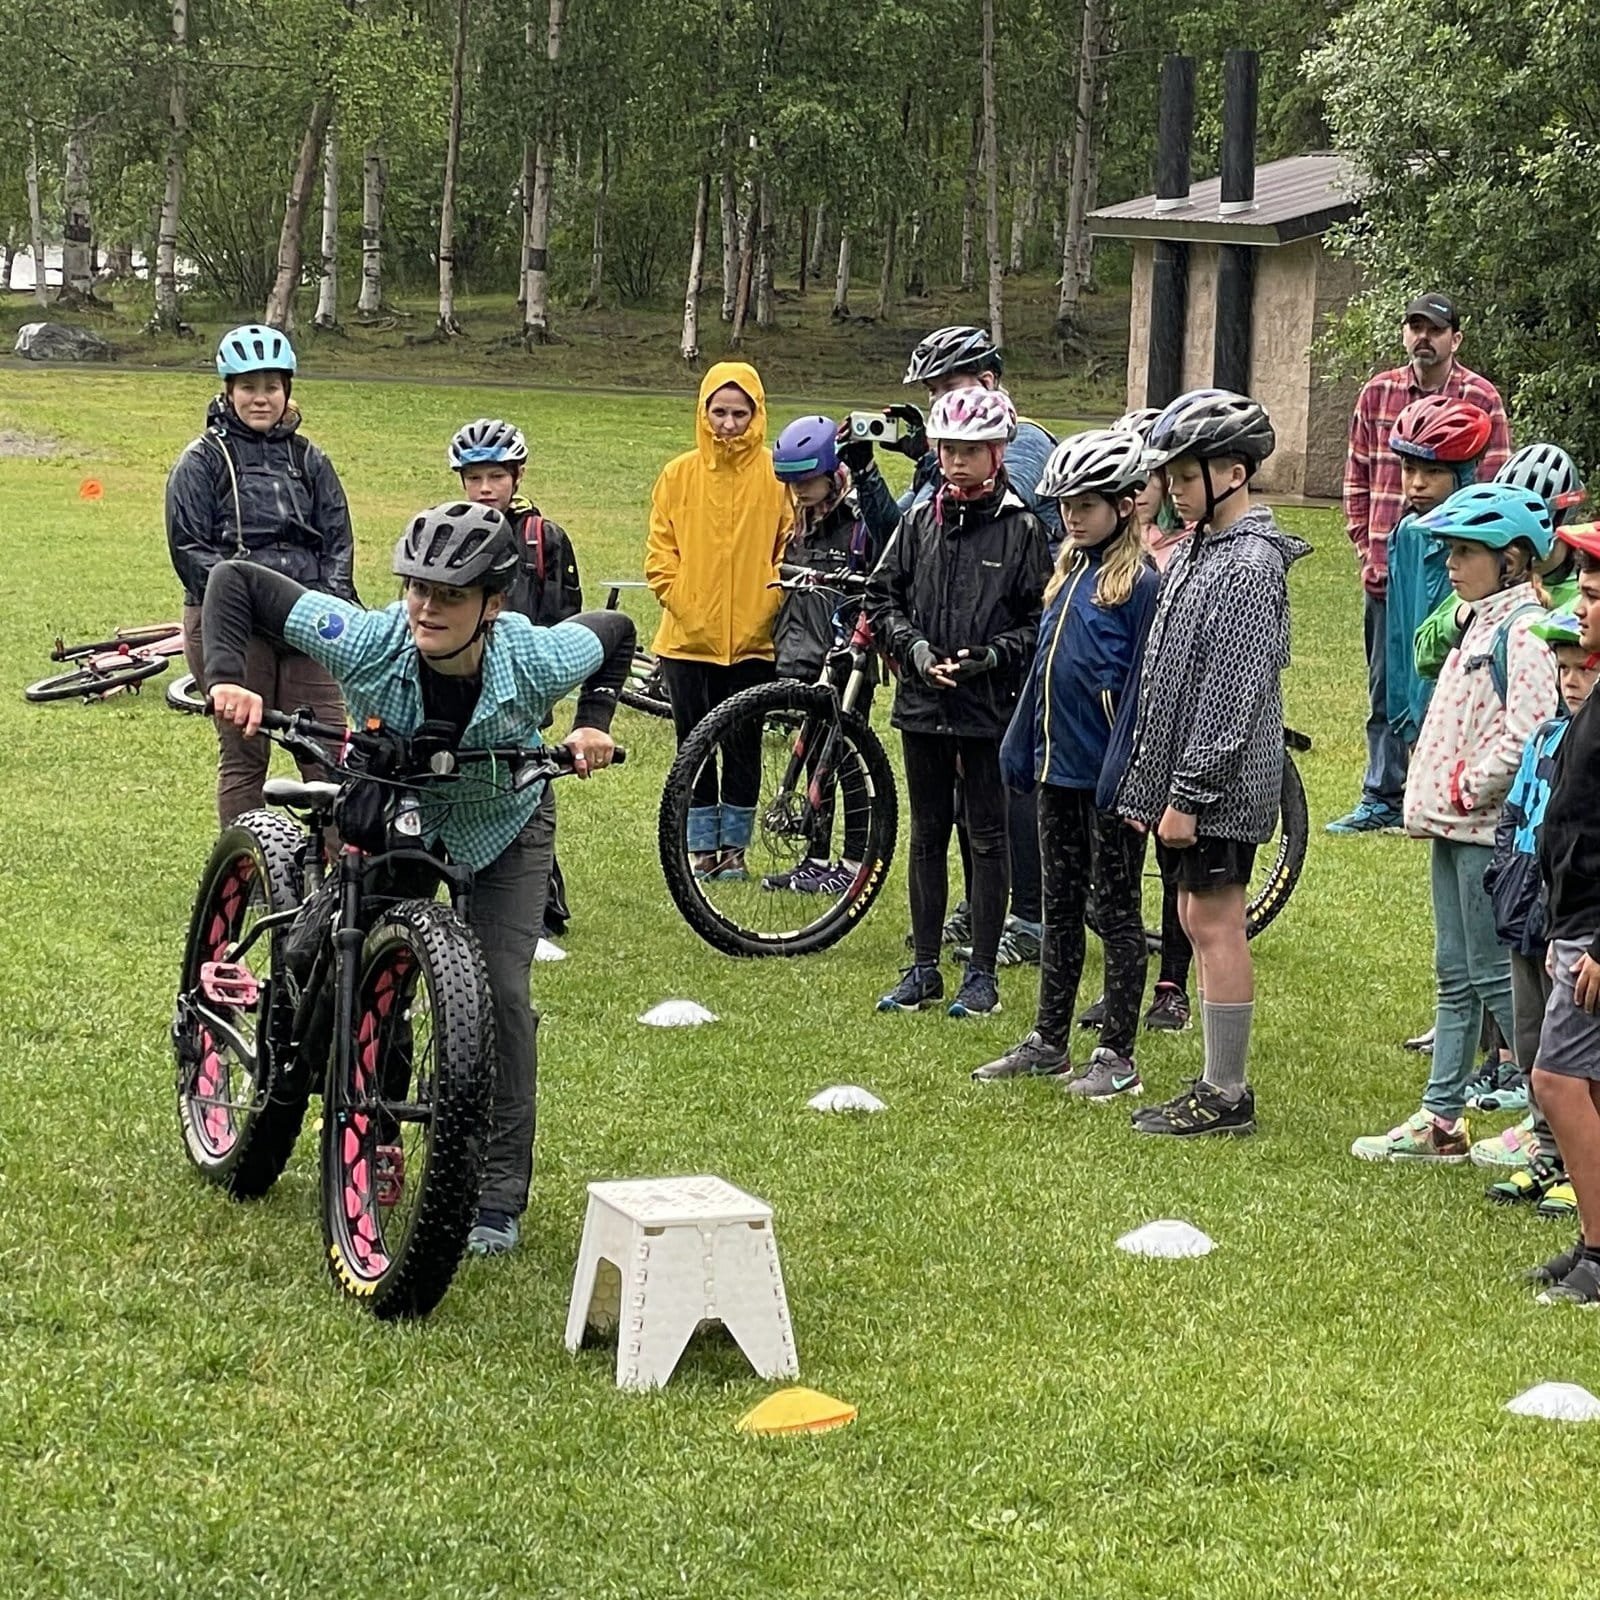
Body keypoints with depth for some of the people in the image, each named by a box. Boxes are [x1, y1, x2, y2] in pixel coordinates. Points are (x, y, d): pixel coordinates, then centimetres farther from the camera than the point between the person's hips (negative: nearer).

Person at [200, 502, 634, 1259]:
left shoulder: (534, 658, -34)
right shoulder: (368, 642, -35)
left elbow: (615, 633, -9)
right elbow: (236, 580, -29)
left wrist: (593, 724, -22)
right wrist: (227, 679, -41)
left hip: (502, 824, -1)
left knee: (501, 992, -11)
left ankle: (498, 1196, -2)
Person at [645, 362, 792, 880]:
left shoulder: (777, 476, -2)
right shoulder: (679, 475, 3)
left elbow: (791, 553, 1)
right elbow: (659, 555, 5)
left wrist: (763, 612, -9)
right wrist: (685, 607, -7)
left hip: (753, 642, -1)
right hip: (687, 640, 1)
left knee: (744, 749, 6)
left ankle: (734, 849, 18)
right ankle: (700, 849, 17)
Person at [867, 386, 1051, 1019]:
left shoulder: (1022, 527, -5)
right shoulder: (920, 520, 6)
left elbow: (1044, 619, -5)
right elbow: (882, 595, 10)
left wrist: (993, 656, -18)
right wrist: (913, 645, -7)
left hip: (990, 706, -4)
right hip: (923, 703, 4)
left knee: (988, 837, 3)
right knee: (927, 836, 11)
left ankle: (983, 975, 10)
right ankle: (924, 969, 19)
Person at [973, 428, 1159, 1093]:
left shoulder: (1140, 581, -12)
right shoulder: (1067, 569, 12)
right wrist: (1021, 746, 15)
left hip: (1109, 771, -8)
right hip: (1058, 765, 8)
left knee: (1114, 909, 2)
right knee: (1060, 905, 15)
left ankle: (1117, 1056, 9)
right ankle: (1048, 1041, 23)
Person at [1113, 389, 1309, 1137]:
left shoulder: (1250, 566, -17)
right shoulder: (1196, 552, 14)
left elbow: (1230, 695, -21)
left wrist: (1188, 794, -21)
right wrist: (1150, 782, 16)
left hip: (1220, 784, -10)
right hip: (1182, 777, 10)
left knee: (1215, 922, -5)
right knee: (1197, 919, 13)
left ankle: (1227, 1095, 0)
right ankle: (1219, 1082, 21)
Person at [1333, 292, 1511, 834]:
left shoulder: (1480, 399, -2)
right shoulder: (1377, 393, 9)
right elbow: (1357, 481, 14)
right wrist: (1367, 552, 5)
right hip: (1385, 571, 4)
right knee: (1384, 691, 10)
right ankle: (1382, 798, 17)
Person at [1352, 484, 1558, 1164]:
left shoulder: (1524, 629, -16)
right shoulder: (1486, 621, 16)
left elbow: (1528, 733, -26)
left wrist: (1467, 789, -17)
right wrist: (1437, 797, 12)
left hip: (1493, 831, -10)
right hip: (1457, 827, 10)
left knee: (1494, 975, -5)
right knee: (1455, 974, 13)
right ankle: (1441, 1119, 18)